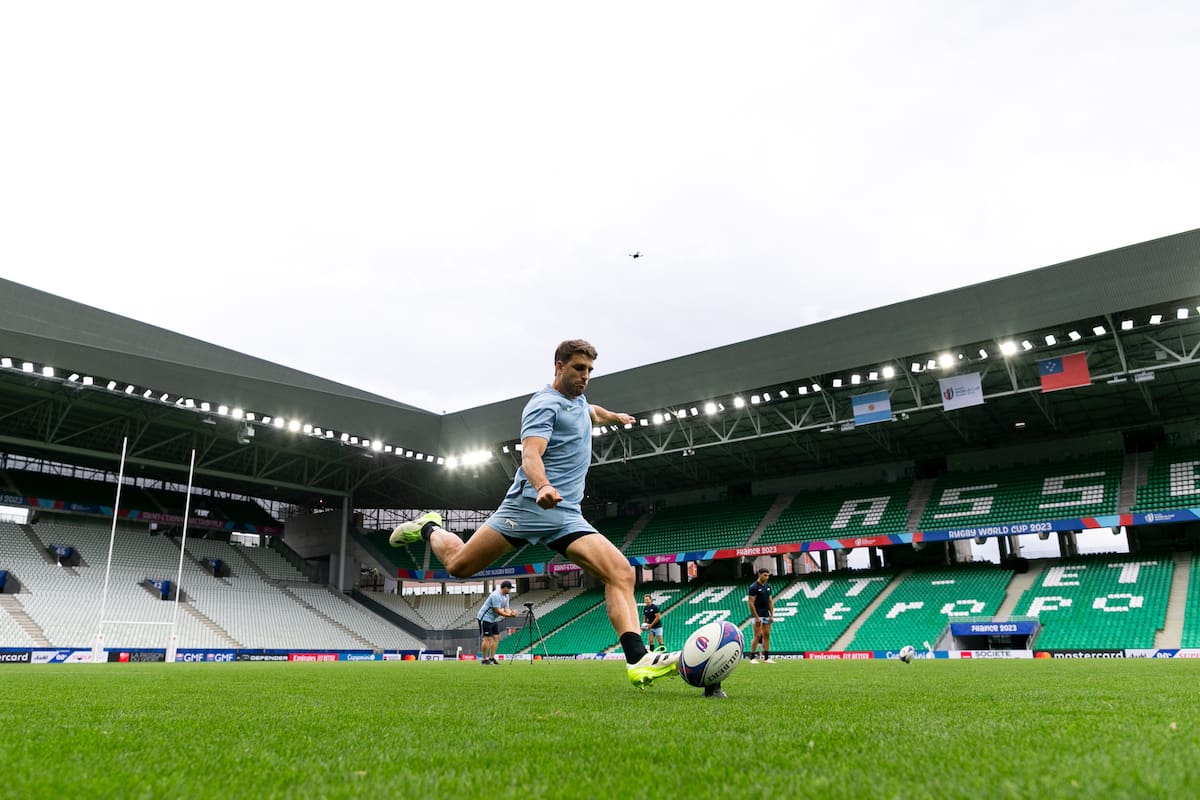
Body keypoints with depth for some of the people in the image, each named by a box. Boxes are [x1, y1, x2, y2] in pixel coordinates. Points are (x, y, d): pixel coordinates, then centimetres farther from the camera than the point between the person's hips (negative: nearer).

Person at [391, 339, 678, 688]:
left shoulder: (578, 400, 21)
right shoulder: (544, 403, -7)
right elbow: (530, 454, -23)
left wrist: (615, 417, 61)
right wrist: (543, 486, -41)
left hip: (567, 516, 7)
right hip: (529, 505, -6)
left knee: (621, 572, -15)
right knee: (459, 564, -2)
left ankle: (638, 660, -21)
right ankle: (429, 528, 31)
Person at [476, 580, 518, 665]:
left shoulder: (506, 596, 7)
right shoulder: (495, 595, -24)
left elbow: (506, 608, 3)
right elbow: (497, 611, -26)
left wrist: (511, 613, -18)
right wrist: (509, 615, -25)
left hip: (494, 619, 10)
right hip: (485, 618, -10)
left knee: (496, 637, 5)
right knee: (487, 639, -9)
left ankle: (492, 658, 9)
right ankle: (484, 660, -3)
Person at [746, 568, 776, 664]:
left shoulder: (768, 587, 9)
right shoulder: (754, 587, -11)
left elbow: (770, 601, 14)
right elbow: (751, 603, -14)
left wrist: (772, 615, 7)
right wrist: (756, 617, -16)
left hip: (766, 615, 7)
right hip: (758, 615, -7)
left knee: (767, 635, 6)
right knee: (758, 635, -8)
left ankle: (766, 658, 10)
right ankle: (752, 657, -1)